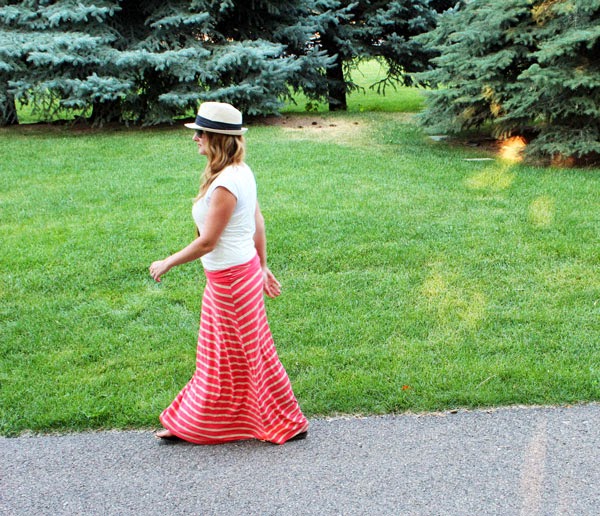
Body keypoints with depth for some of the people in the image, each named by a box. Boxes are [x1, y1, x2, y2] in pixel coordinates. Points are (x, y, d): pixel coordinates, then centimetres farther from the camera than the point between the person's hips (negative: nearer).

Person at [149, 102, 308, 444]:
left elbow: (207, 242, -23)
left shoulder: (225, 185, -26)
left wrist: (167, 263, -10)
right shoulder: (242, 172, 4)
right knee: (220, 355, 20)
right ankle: (195, 424, 35)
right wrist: (263, 266, 19)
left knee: (246, 356, 6)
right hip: (245, 271, 10)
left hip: (231, 280, -10)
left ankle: (288, 424, 22)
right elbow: (258, 222, 11)